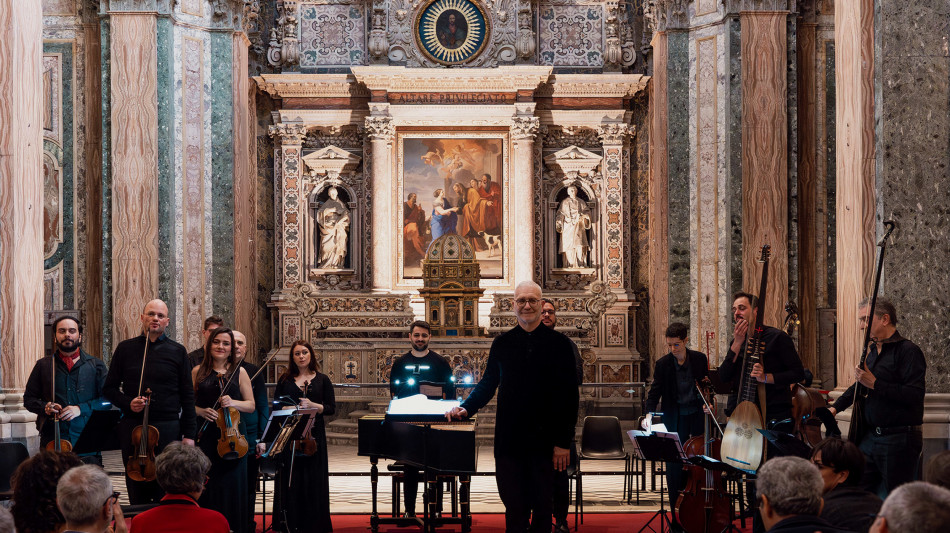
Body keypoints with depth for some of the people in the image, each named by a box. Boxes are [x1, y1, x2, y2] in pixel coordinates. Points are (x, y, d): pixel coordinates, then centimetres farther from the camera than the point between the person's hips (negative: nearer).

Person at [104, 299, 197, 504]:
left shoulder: (177, 352, 5)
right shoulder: (126, 348, 8)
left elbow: (187, 395, 5)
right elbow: (109, 388, 11)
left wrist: (189, 433, -1)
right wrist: (127, 403, -9)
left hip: (168, 428, -1)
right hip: (132, 428, 1)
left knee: (165, 493, -1)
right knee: (137, 491, 6)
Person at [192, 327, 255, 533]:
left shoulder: (239, 372, 7)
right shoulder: (198, 372, 8)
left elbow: (251, 405, 7)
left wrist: (233, 402, -11)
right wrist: (201, 411, -9)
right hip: (206, 436, 0)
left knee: (233, 484, -1)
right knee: (207, 486, -2)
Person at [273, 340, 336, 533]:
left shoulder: (322, 380, 8)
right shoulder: (285, 380, 10)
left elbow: (331, 408, 3)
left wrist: (313, 406, -13)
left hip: (313, 435, -1)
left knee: (313, 480, -2)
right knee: (290, 480, -2)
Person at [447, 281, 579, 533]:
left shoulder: (558, 343, 1)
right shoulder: (502, 344, 9)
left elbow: (569, 395, 0)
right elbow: (487, 384, 16)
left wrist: (563, 441, -6)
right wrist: (466, 408, -2)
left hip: (544, 441, -1)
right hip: (509, 441, 1)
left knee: (542, 506, 5)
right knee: (514, 508, 0)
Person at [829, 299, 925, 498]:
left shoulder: (908, 351, -11)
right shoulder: (873, 352, 17)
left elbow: (915, 395, -22)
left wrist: (874, 384, -19)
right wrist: (835, 407, 17)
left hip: (899, 441, -8)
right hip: (870, 437, 8)